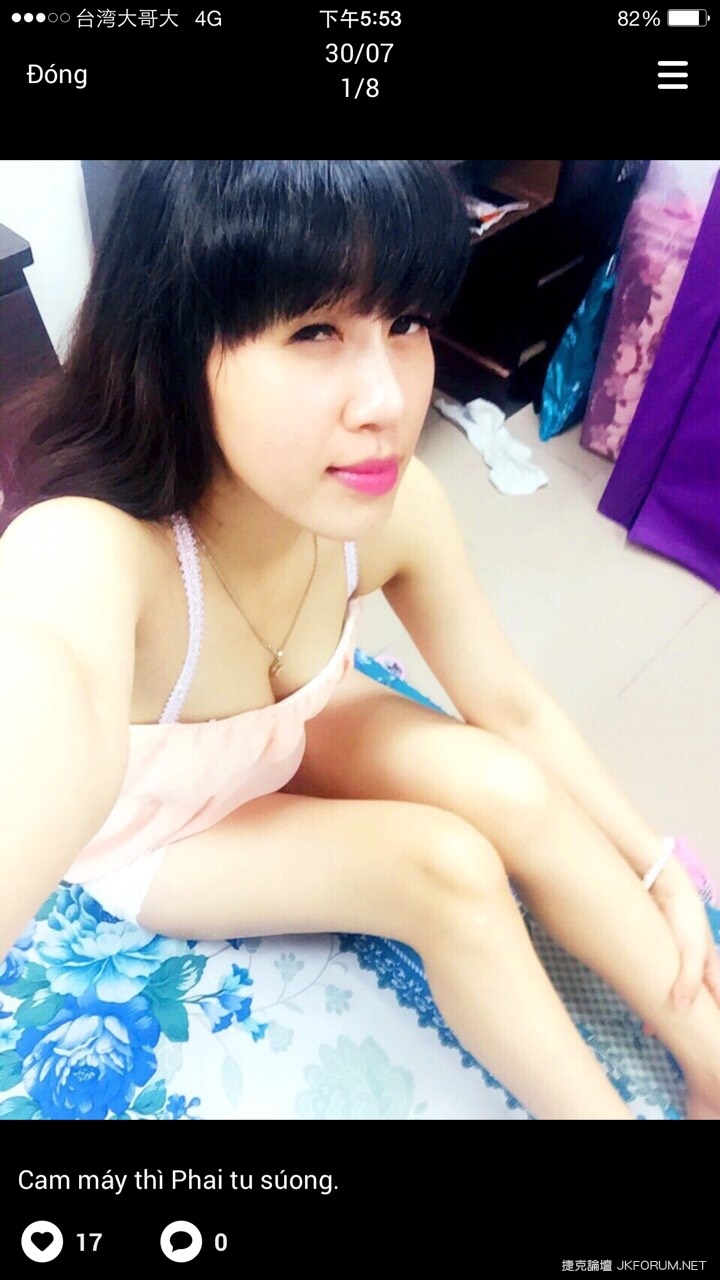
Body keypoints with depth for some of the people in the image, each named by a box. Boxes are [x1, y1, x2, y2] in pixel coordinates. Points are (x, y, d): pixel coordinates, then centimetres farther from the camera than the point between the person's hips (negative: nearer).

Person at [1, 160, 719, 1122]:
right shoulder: (78, 556, -42)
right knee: (450, 870, -20)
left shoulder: (396, 507, -26)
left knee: (510, 791, -17)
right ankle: (599, 1106, 6)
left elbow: (515, 710, -13)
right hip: (140, 824, -3)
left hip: (285, 729, 4)